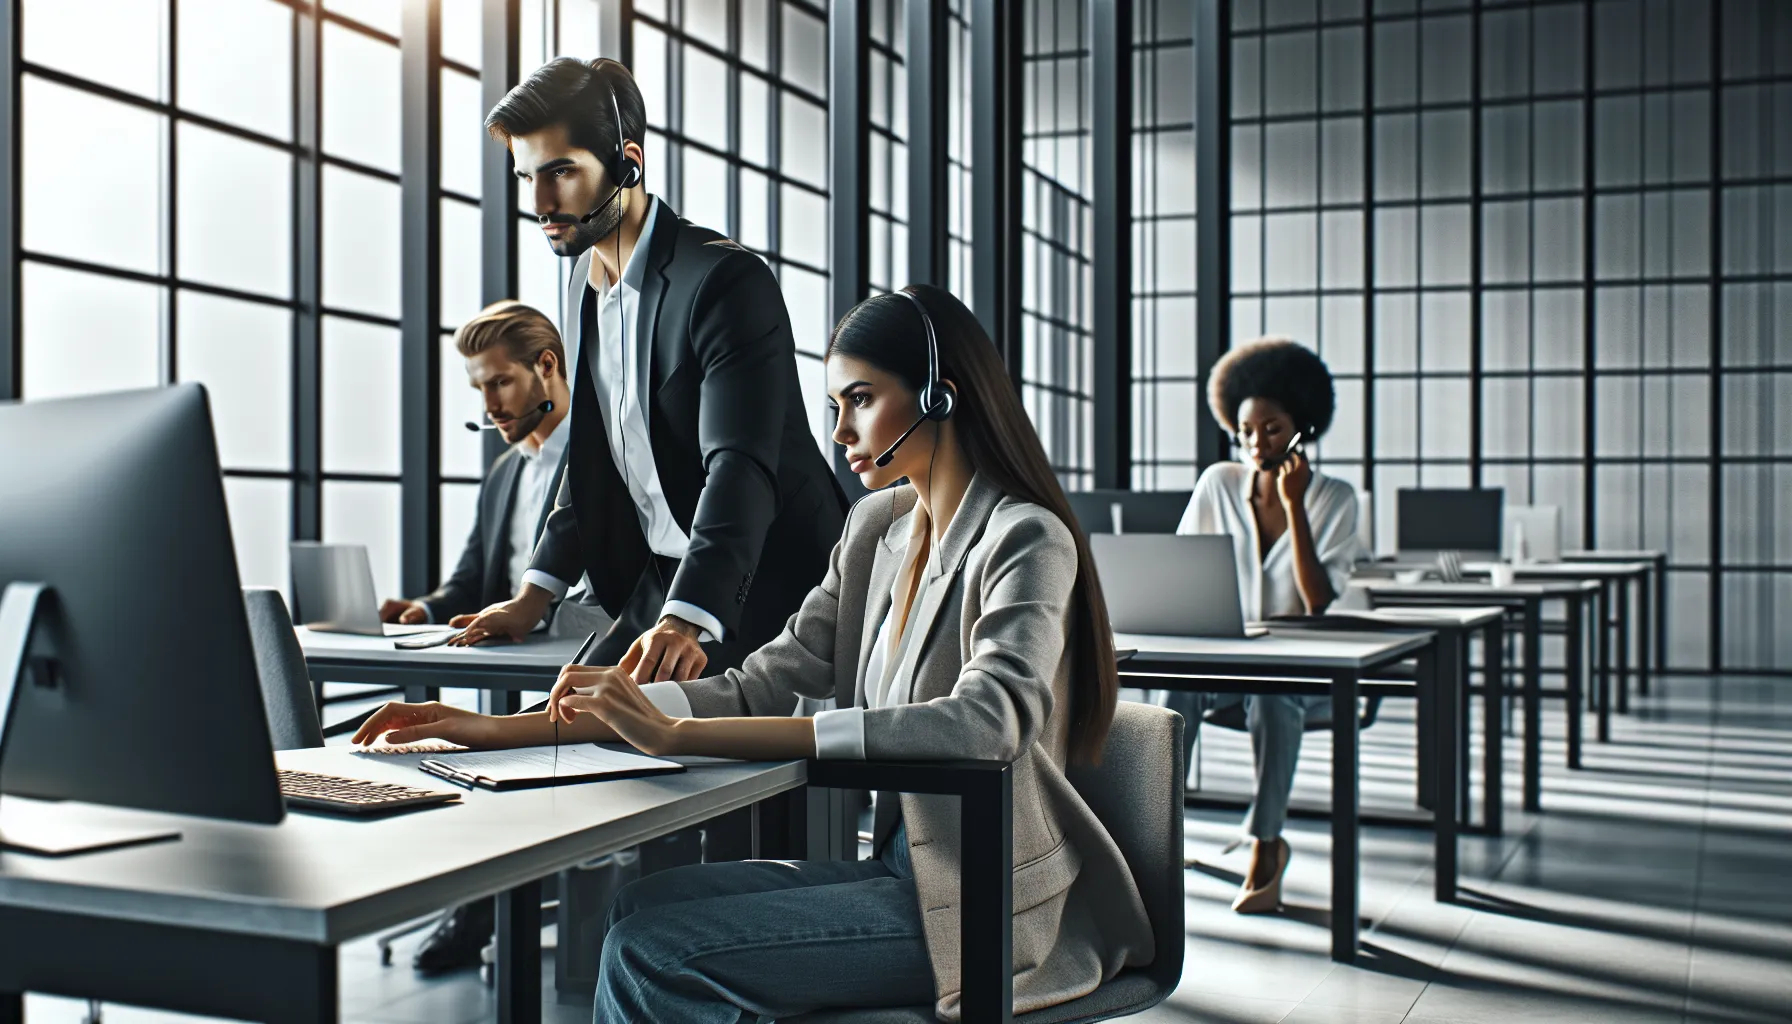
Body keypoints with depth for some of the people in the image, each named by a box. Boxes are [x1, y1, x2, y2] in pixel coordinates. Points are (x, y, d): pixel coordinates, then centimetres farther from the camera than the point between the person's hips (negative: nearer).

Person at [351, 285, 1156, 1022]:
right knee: (642, 906, -10)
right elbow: (762, 685, 6)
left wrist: (680, 736, -34)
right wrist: (507, 731, -3)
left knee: (655, 950, -18)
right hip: (906, 867, 7)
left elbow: (986, 720, -31)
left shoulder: (1025, 539, -14)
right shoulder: (878, 529, 10)